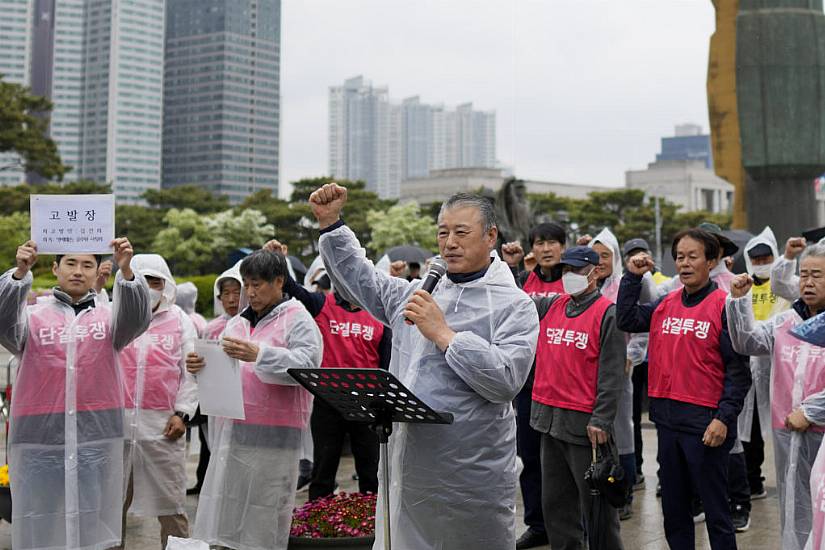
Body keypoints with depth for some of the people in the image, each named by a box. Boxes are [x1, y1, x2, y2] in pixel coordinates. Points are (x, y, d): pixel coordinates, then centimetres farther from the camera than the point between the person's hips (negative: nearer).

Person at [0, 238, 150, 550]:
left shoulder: (107, 316, 8)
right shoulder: (33, 316, 6)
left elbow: (135, 319, -11)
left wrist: (126, 270, -29)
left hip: (97, 438, 1)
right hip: (39, 438, -1)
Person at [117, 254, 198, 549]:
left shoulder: (180, 320, 11)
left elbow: (190, 371, 9)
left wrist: (181, 413, -2)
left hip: (163, 425, 0)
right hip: (117, 422, 1)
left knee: (170, 503, 2)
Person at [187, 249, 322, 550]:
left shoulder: (297, 319, 0)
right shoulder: (236, 323, 19)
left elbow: (308, 365, -16)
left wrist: (259, 355, -25)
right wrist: (201, 366, 0)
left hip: (272, 435, -6)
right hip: (230, 432, 6)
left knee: (263, 525, -3)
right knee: (223, 519, 5)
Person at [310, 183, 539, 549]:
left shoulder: (515, 306, -5)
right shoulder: (417, 294, 15)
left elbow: (507, 379, -19)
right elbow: (359, 277, 26)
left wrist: (444, 334, -17)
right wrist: (329, 222, 15)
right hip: (405, 471, 6)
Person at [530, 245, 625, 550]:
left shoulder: (608, 313, -7)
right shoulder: (550, 306, 11)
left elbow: (612, 374, -12)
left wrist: (601, 420, -17)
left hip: (584, 422, -6)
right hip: (548, 418, 7)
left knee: (594, 503, 3)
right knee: (556, 502, 15)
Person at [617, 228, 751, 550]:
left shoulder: (724, 305, -8)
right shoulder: (665, 304, 9)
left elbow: (738, 369, -10)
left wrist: (724, 418, -17)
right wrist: (633, 277, 2)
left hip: (705, 422, -6)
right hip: (667, 419, 6)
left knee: (715, 510, 4)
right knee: (673, 508, 16)